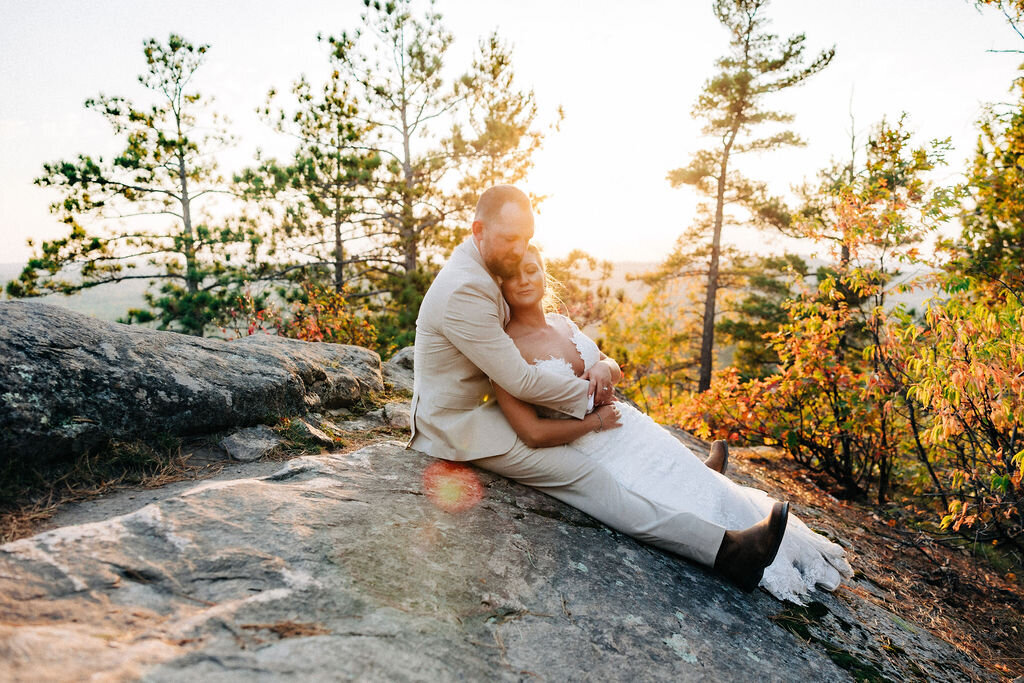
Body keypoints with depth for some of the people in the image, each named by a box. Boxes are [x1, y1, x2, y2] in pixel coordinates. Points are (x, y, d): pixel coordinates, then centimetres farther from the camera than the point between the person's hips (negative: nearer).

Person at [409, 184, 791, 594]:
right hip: (460, 426, -10)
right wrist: (590, 398, -13)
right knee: (581, 475, -17)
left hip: (480, 403, 10)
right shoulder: (463, 291, -26)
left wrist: (594, 367, -9)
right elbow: (520, 379, -25)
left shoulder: (482, 272, 5)